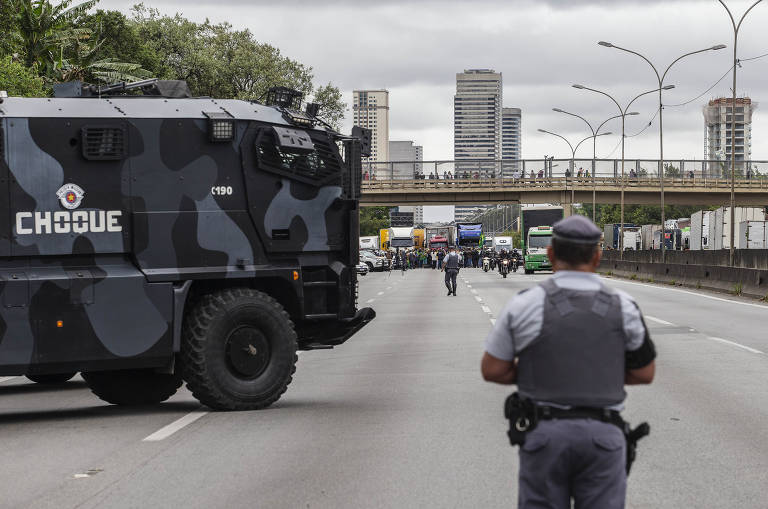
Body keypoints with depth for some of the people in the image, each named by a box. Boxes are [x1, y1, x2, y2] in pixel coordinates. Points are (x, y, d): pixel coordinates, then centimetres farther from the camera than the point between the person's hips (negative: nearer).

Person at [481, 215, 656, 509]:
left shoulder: (525, 305, -6)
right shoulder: (622, 307, -2)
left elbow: (492, 370, 1)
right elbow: (644, 373, 8)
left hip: (545, 434, 0)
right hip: (602, 437, 1)